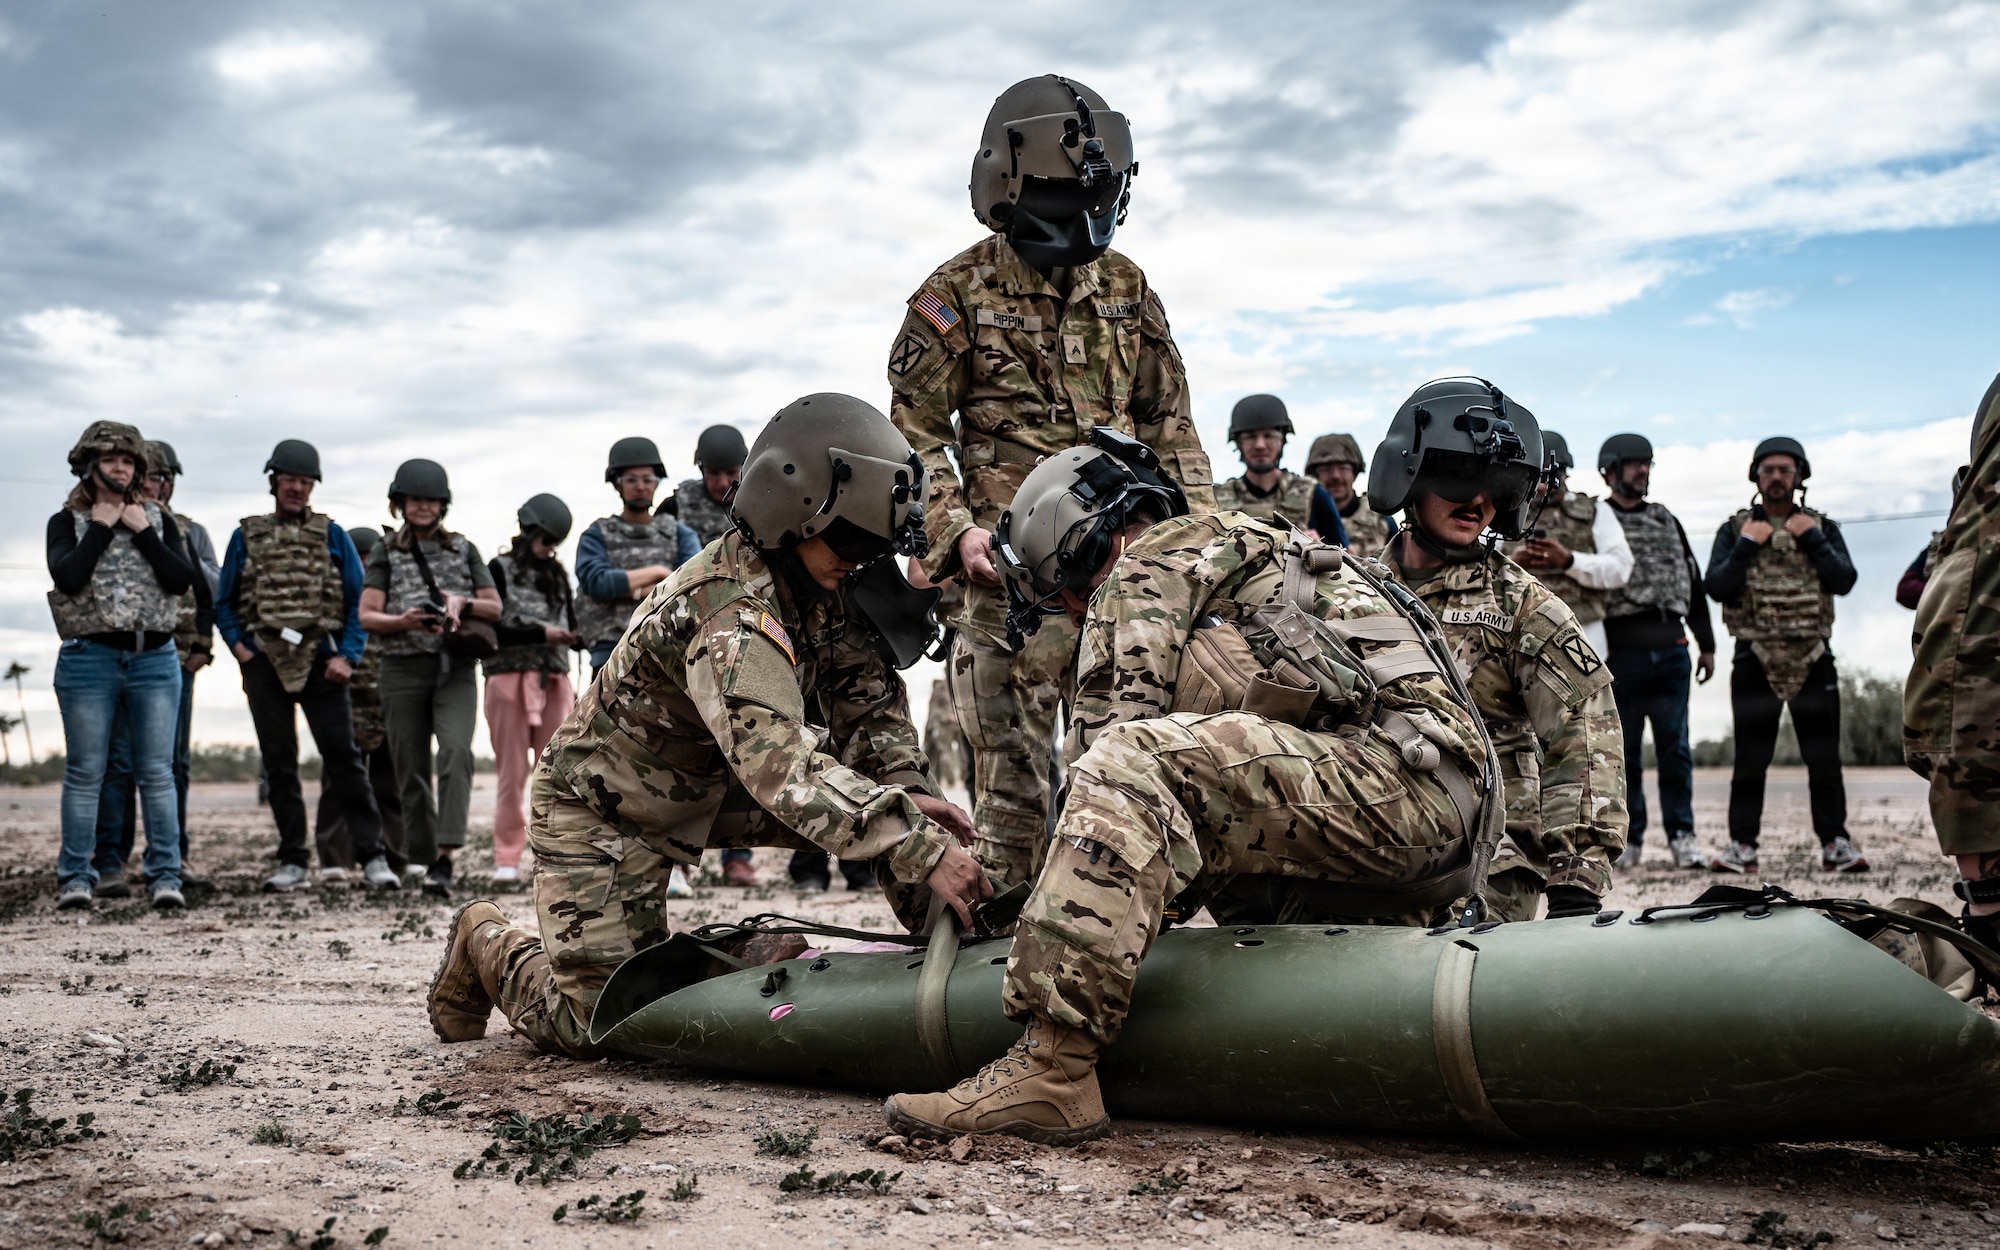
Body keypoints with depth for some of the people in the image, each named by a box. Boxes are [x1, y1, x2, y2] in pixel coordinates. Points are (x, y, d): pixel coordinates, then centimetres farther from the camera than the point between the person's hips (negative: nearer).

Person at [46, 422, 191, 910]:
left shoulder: (158, 520, 11)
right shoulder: (67, 522, 5)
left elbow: (182, 579, -3)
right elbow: (67, 577, -13)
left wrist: (143, 532, -6)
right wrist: (100, 528, -7)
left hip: (155, 657, 2)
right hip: (89, 657, -1)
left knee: (157, 771, 0)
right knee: (84, 772, 1)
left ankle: (165, 875, 3)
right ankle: (75, 877, 6)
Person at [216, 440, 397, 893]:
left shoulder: (332, 535, 8)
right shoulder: (247, 536, 11)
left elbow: (358, 603, 5)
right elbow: (224, 604, 15)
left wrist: (347, 656, -7)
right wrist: (238, 646, -1)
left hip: (321, 662, -2)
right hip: (265, 664, 2)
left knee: (343, 758, -6)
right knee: (279, 764, 5)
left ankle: (372, 857, -5)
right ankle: (294, 862, 11)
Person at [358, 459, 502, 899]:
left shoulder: (463, 549, 11)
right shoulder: (385, 553, 8)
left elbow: (495, 609, 12)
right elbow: (367, 617, 0)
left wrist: (462, 603, -8)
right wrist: (404, 621, -20)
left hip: (455, 668, -1)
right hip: (403, 669, 1)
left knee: (456, 751, -22)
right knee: (411, 768, 4)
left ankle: (445, 857, -28)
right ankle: (423, 856, 16)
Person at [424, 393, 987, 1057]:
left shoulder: (816, 576, -9)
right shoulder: (729, 611, -36)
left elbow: (864, 690, -1)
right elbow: (782, 769, -47)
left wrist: (906, 784, -21)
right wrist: (921, 852, -53)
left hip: (705, 788, 8)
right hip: (602, 803, -8)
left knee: (883, 800, -10)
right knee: (591, 1026, -8)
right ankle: (487, 943, 19)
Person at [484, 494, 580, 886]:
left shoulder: (557, 575, 17)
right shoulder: (500, 570, 3)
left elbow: (570, 625, 19)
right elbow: (490, 629, -7)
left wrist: (574, 635, -3)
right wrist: (541, 633, -13)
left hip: (555, 681, 4)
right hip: (510, 679, -4)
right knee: (512, 773, -1)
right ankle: (507, 859, 3)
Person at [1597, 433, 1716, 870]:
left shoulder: (1667, 520, 19)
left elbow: (1693, 581, 22)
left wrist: (1706, 643, 18)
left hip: (1671, 648, 4)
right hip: (1621, 650, -4)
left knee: (1675, 746, 1)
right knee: (1624, 749, 2)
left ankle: (1681, 834, 7)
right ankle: (1628, 837, 10)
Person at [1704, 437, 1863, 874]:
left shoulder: (1822, 527, 10)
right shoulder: (1736, 529, 7)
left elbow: (1844, 581, -5)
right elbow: (1716, 587, -5)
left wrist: (1811, 540, -10)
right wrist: (1748, 546, -12)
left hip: (1813, 657, 1)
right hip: (1755, 658, -1)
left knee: (1824, 758, 2)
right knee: (1750, 760, 0)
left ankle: (1835, 843, 10)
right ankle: (1742, 846, 5)